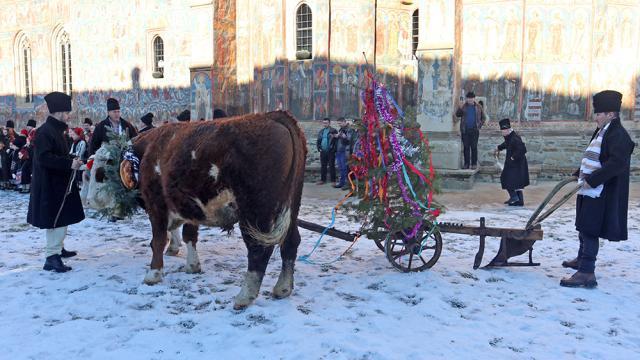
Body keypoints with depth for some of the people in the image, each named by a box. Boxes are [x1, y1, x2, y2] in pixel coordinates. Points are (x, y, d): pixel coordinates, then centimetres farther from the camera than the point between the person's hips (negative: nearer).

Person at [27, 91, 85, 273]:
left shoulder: (55, 130, 15)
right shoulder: (44, 131, -16)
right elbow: (44, 158, -25)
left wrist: (72, 160, 9)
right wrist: (69, 163, -28)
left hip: (59, 183, 10)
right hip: (50, 185, -10)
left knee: (62, 218, 19)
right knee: (56, 220, -9)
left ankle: (58, 248, 32)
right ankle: (52, 257, -6)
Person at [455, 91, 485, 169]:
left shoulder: (478, 107, 7)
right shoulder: (463, 106, 6)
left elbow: (483, 117, 14)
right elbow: (457, 114, -3)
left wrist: (479, 125, 1)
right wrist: (460, 107, -19)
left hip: (474, 130, 0)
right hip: (465, 130, 1)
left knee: (474, 147, 0)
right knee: (466, 147, 3)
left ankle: (474, 163, 7)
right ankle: (466, 163, 9)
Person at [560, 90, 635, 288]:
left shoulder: (618, 135, -16)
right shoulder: (602, 131, 14)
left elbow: (617, 163, -26)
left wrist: (592, 180, -25)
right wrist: (579, 174, 13)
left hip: (600, 193, -10)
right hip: (590, 190, 10)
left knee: (589, 230, -9)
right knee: (584, 227, 21)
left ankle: (586, 273, -5)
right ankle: (582, 259, 39)